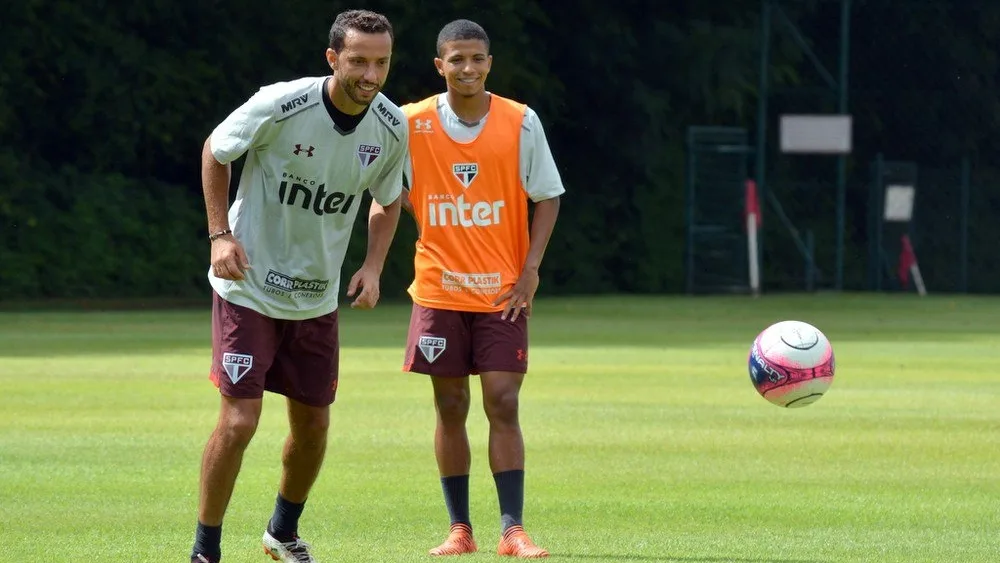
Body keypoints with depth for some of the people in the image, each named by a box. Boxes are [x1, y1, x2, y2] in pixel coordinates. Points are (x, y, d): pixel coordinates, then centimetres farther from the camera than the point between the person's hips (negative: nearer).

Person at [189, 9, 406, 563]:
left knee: (312, 425, 11)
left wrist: (373, 266, -3)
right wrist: (220, 234, -11)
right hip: (248, 287, -5)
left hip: (317, 299, 5)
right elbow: (215, 151, -4)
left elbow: (387, 201, 12)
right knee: (238, 420, -12)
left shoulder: (392, 128, -7)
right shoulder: (280, 106, -22)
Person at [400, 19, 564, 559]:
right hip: (439, 289, 1)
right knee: (450, 408, 4)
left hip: (503, 292, -1)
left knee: (503, 403, -7)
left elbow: (547, 197, 3)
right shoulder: (412, 123, -3)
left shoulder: (521, 122, -4)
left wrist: (530, 268, -6)